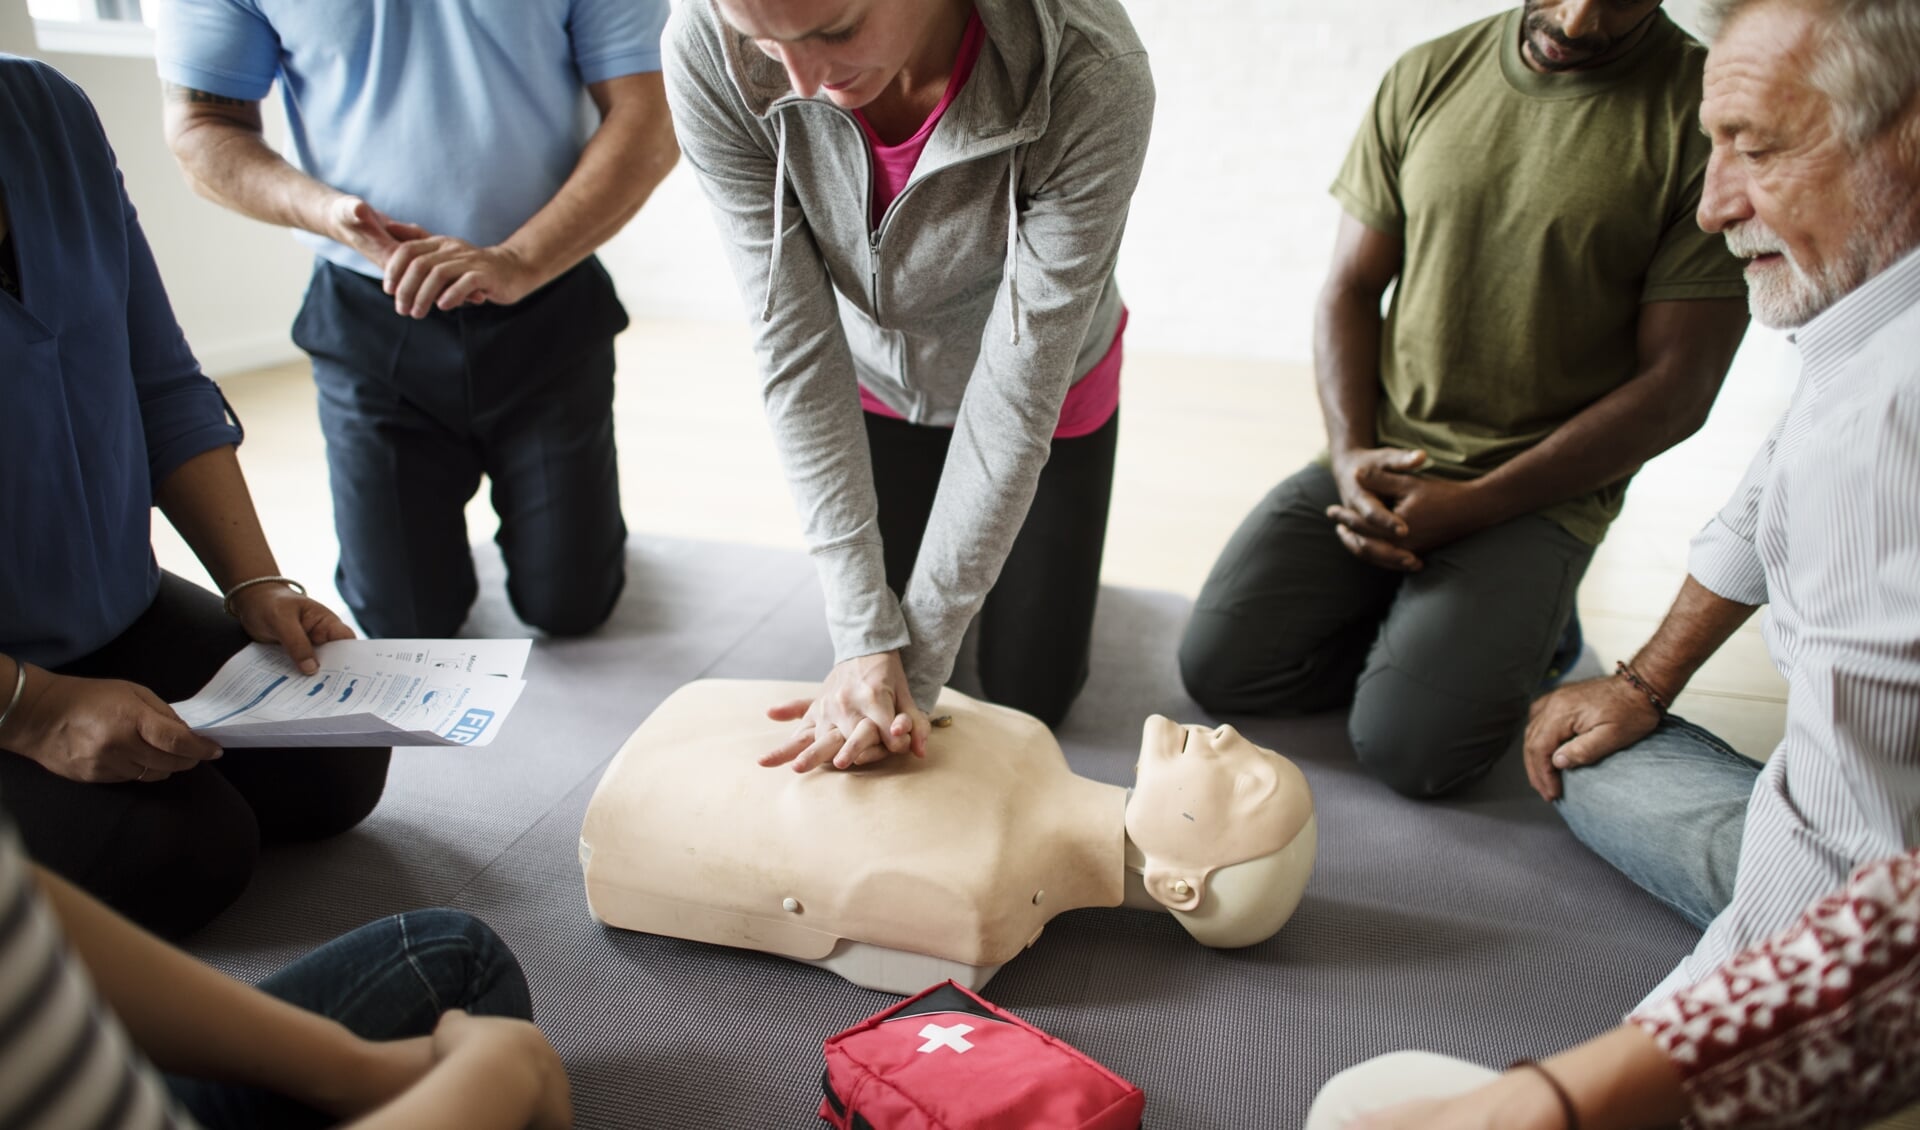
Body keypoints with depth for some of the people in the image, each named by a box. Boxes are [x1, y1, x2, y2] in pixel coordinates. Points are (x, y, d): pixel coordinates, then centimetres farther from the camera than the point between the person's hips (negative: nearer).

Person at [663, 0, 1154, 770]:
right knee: (870, 654, 13)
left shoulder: (1093, 79, -37)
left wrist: (916, 663, -28)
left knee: (1029, 695, 10)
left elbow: (1017, 392, -32)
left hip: (1046, 391, -1)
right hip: (874, 384, 2)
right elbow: (795, 350, -27)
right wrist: (865, 638, -29)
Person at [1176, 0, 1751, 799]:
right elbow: (1349, 288, 8)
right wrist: (1351, 453, -8)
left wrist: (1467, 506, -14)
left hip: (1540, 494, -3)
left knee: (1407, 746, -19)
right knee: (1217, 665, -10)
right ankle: (1417, 626, 12)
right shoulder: (1427, 76, 4)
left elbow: (1674, 389, -9)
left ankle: (1522, 626, 10)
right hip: (1378, 462, 4)